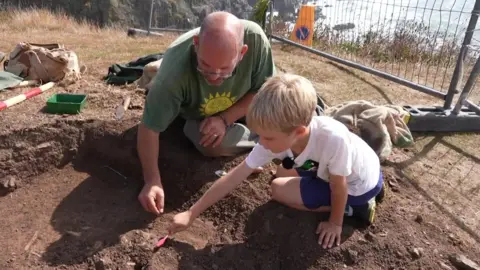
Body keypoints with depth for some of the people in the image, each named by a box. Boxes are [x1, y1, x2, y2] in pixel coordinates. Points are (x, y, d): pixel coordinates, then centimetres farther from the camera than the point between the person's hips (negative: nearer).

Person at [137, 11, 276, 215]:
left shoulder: (255, 38, -35)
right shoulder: (176, 67, -40)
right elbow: (149, 128, -32)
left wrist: (225, 119, -31)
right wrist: (153, 181, -41)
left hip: (239, 108, 3)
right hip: (193, 113, -3)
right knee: (215, 145, -31)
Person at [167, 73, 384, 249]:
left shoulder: (333, 138, -42)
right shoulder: (275, 139, -24)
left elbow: (338, 185, -23)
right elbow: (233, 178, -21)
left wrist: (335, 223, -8)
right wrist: (191, 214, -20)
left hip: (361, 184, -6)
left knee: (279, 189, -11)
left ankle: (354, 207, -2)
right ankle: (343, 202, 15)